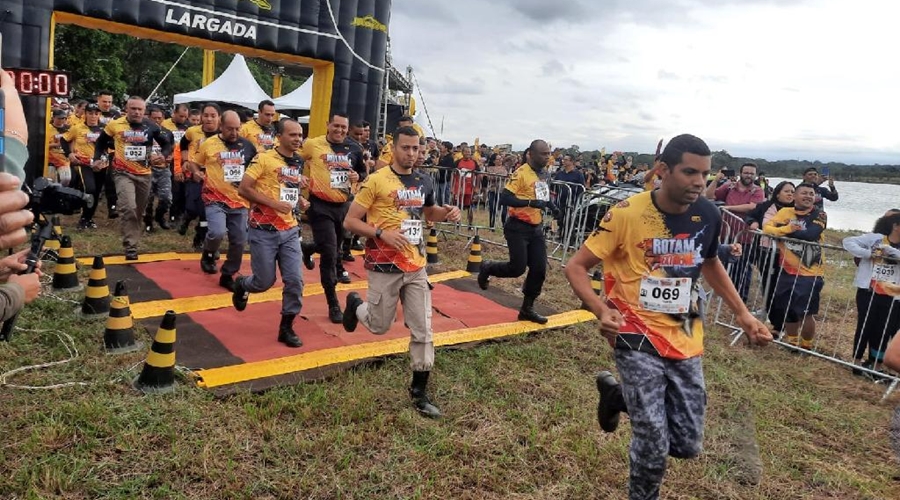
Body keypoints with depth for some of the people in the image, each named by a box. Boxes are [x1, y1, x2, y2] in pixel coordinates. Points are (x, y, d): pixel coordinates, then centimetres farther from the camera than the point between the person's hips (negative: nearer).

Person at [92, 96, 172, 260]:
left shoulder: (151, 126, -3)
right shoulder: (115, 125, -2)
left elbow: (167, 143, 5)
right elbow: (101, 141, 14)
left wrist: (163, 155, -15)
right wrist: (97, 158, 5)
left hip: (144, 174, 3)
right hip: (123, 173, -2)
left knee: (139, 211, 15)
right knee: (128, 208, -20)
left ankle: (132, 242, 33)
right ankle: (131, 247, -14)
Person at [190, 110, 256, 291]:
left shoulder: (247, 145, 4)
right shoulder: (209, 144, -1)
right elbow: (193, 163, 11)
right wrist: (197, 172, -7)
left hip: (240, 201, 3)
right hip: (215, 199, -3)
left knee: (239, 241, 6)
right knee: (217, 232, -24)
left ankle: (227, 276, 24)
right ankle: (208, 254, 11)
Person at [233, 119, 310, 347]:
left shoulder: (299, 163, 9)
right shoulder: (264, 159, -10)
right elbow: (243, 189, -14)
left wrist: (300, 200, 3)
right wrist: (274, 203, -21)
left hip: (290, 231, 5)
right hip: (264, 231, -5)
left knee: (295, 280, -2)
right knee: (265, 281, 3)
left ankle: (286, 328, 13)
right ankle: (241, 285, 39)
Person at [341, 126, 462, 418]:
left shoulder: (424, 182, 7)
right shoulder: (376, 181, -11)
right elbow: (350, 221, -10)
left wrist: (447, 213, 5)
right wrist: (382, 233, -24)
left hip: (416, 267, 5)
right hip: (385, 266, -4)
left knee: (423, 331, 3)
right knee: (379, 326, 10)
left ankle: (419, 391, 17)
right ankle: (355, 304, 44)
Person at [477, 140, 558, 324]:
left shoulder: (545, 174, 9)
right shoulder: (521, 173, -17)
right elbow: (504, 198, -23)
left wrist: (550, 205, 8)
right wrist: (531, 202, -30)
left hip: (536, 228, 8)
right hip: (518, 228, -7)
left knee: (539, 269, 3)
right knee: (517, 268, -10)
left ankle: (527, 309, 18)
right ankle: (487, 268, 21)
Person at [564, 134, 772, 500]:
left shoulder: (708, 215, -3)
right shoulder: (627, 214, -18)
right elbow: (575, 267, -12)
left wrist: (743, 314, 11)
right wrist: (601, 310, -30)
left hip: (685, 340, 5)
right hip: (638, 337, -5)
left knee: (688, 444, 10)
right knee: (653, 445, -7)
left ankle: (618, 395, 33)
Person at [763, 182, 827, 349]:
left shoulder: (819, 215, -7)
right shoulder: (785, 212, 3)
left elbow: (810, 235, -23)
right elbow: (767, 227, -9)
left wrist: (785, 230, -14)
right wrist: (787, 228, -25)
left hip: (810, 273, -4)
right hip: (787, 270, 4)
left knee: (805, 312, -4)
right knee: (787, 309, 16)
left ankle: (806, 345, 19)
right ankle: (792, 341, 36)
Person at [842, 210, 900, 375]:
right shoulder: (874, 238, 0)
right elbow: (848, 242, -7)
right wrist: (868, 253, -16)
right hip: (868, 292, -3)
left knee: (883, 331, 7)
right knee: (865, 327, 4)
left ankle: (874, 365, 18)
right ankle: (857, 361, 17)